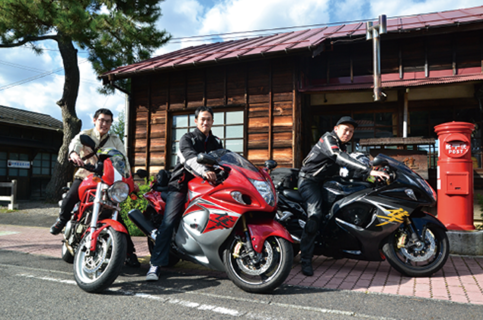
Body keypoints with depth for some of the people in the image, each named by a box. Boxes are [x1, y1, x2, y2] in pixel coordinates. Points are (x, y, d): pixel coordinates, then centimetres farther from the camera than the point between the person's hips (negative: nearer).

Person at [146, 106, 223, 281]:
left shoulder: (216, 143, 18)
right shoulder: (187, 139, 0)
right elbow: (190, 159, -21)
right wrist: (204, 171, -39)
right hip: (182, 185, -5)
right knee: (168, 222, -16)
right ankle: (156, 264, -15)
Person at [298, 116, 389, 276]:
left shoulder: (342, 147, 15)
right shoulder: (327, 138, -14)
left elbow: (347, 169, 6)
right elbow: (340, 159, -32)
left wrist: (368, 175, -12)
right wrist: (369, 170, -39)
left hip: (323, 182, 10)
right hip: (309, 180, -10)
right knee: (315, 215, -27)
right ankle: (305, 260, -23)